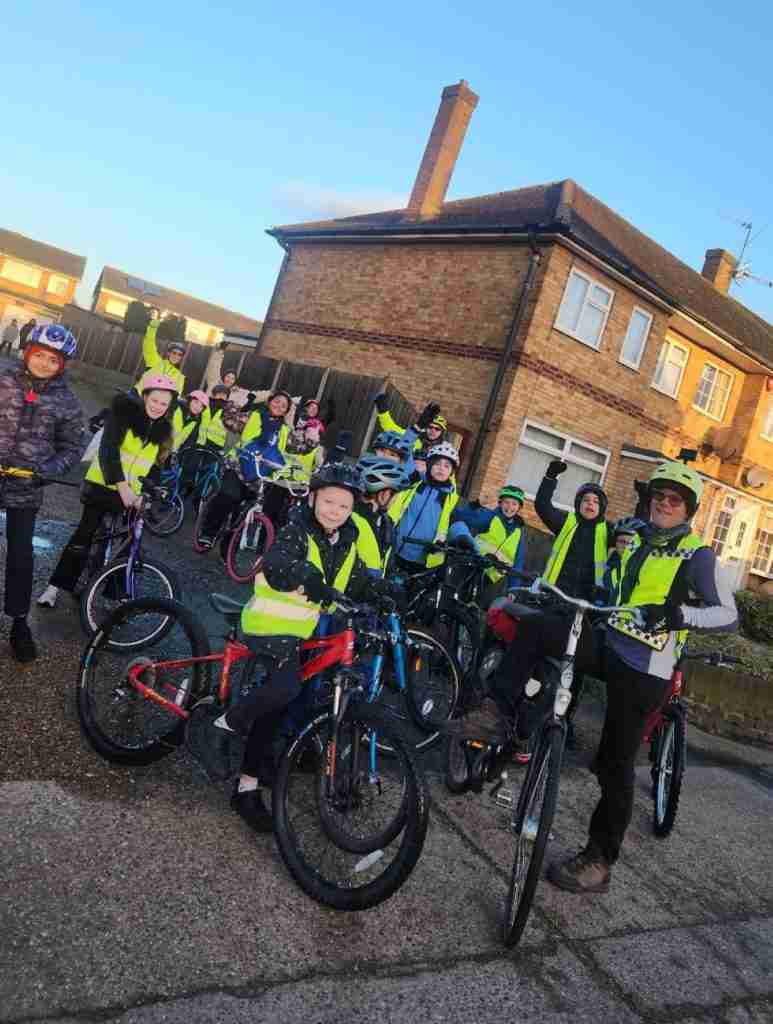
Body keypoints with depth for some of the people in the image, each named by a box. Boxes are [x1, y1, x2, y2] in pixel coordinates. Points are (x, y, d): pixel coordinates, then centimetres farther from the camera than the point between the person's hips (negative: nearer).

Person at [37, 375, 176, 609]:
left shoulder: (163, 430, 4)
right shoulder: (125, 411, -10)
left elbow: (156, 465, 6)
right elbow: (108, 450, -20)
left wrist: (144, 492, -9)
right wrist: (122, 485, -28)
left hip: (131, 493, 4)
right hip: (102, 486, -4)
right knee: (84, 535, -2)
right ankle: (56, 586, 10)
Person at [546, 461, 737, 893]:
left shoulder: (698, 555, -7)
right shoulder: (638, 542, 15)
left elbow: (729, 615, -14)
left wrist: (681, 615, -30)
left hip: (644, 669, -7)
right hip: (611, 646, 7)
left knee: (615, 763, -4)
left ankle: (599, 862, 11)